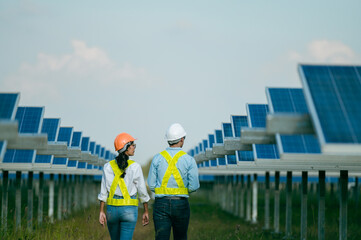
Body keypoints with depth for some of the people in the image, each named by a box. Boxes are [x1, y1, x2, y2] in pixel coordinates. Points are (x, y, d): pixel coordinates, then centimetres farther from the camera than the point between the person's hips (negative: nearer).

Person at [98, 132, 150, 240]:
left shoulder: (108, 166, 0)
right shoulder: (135, 167, -8)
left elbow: (103, 191, 0)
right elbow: (142, 191, -2)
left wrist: (101, 211, 4)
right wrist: (146, 212, 8)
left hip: (112, 208, 4)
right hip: (129, 209, -4)